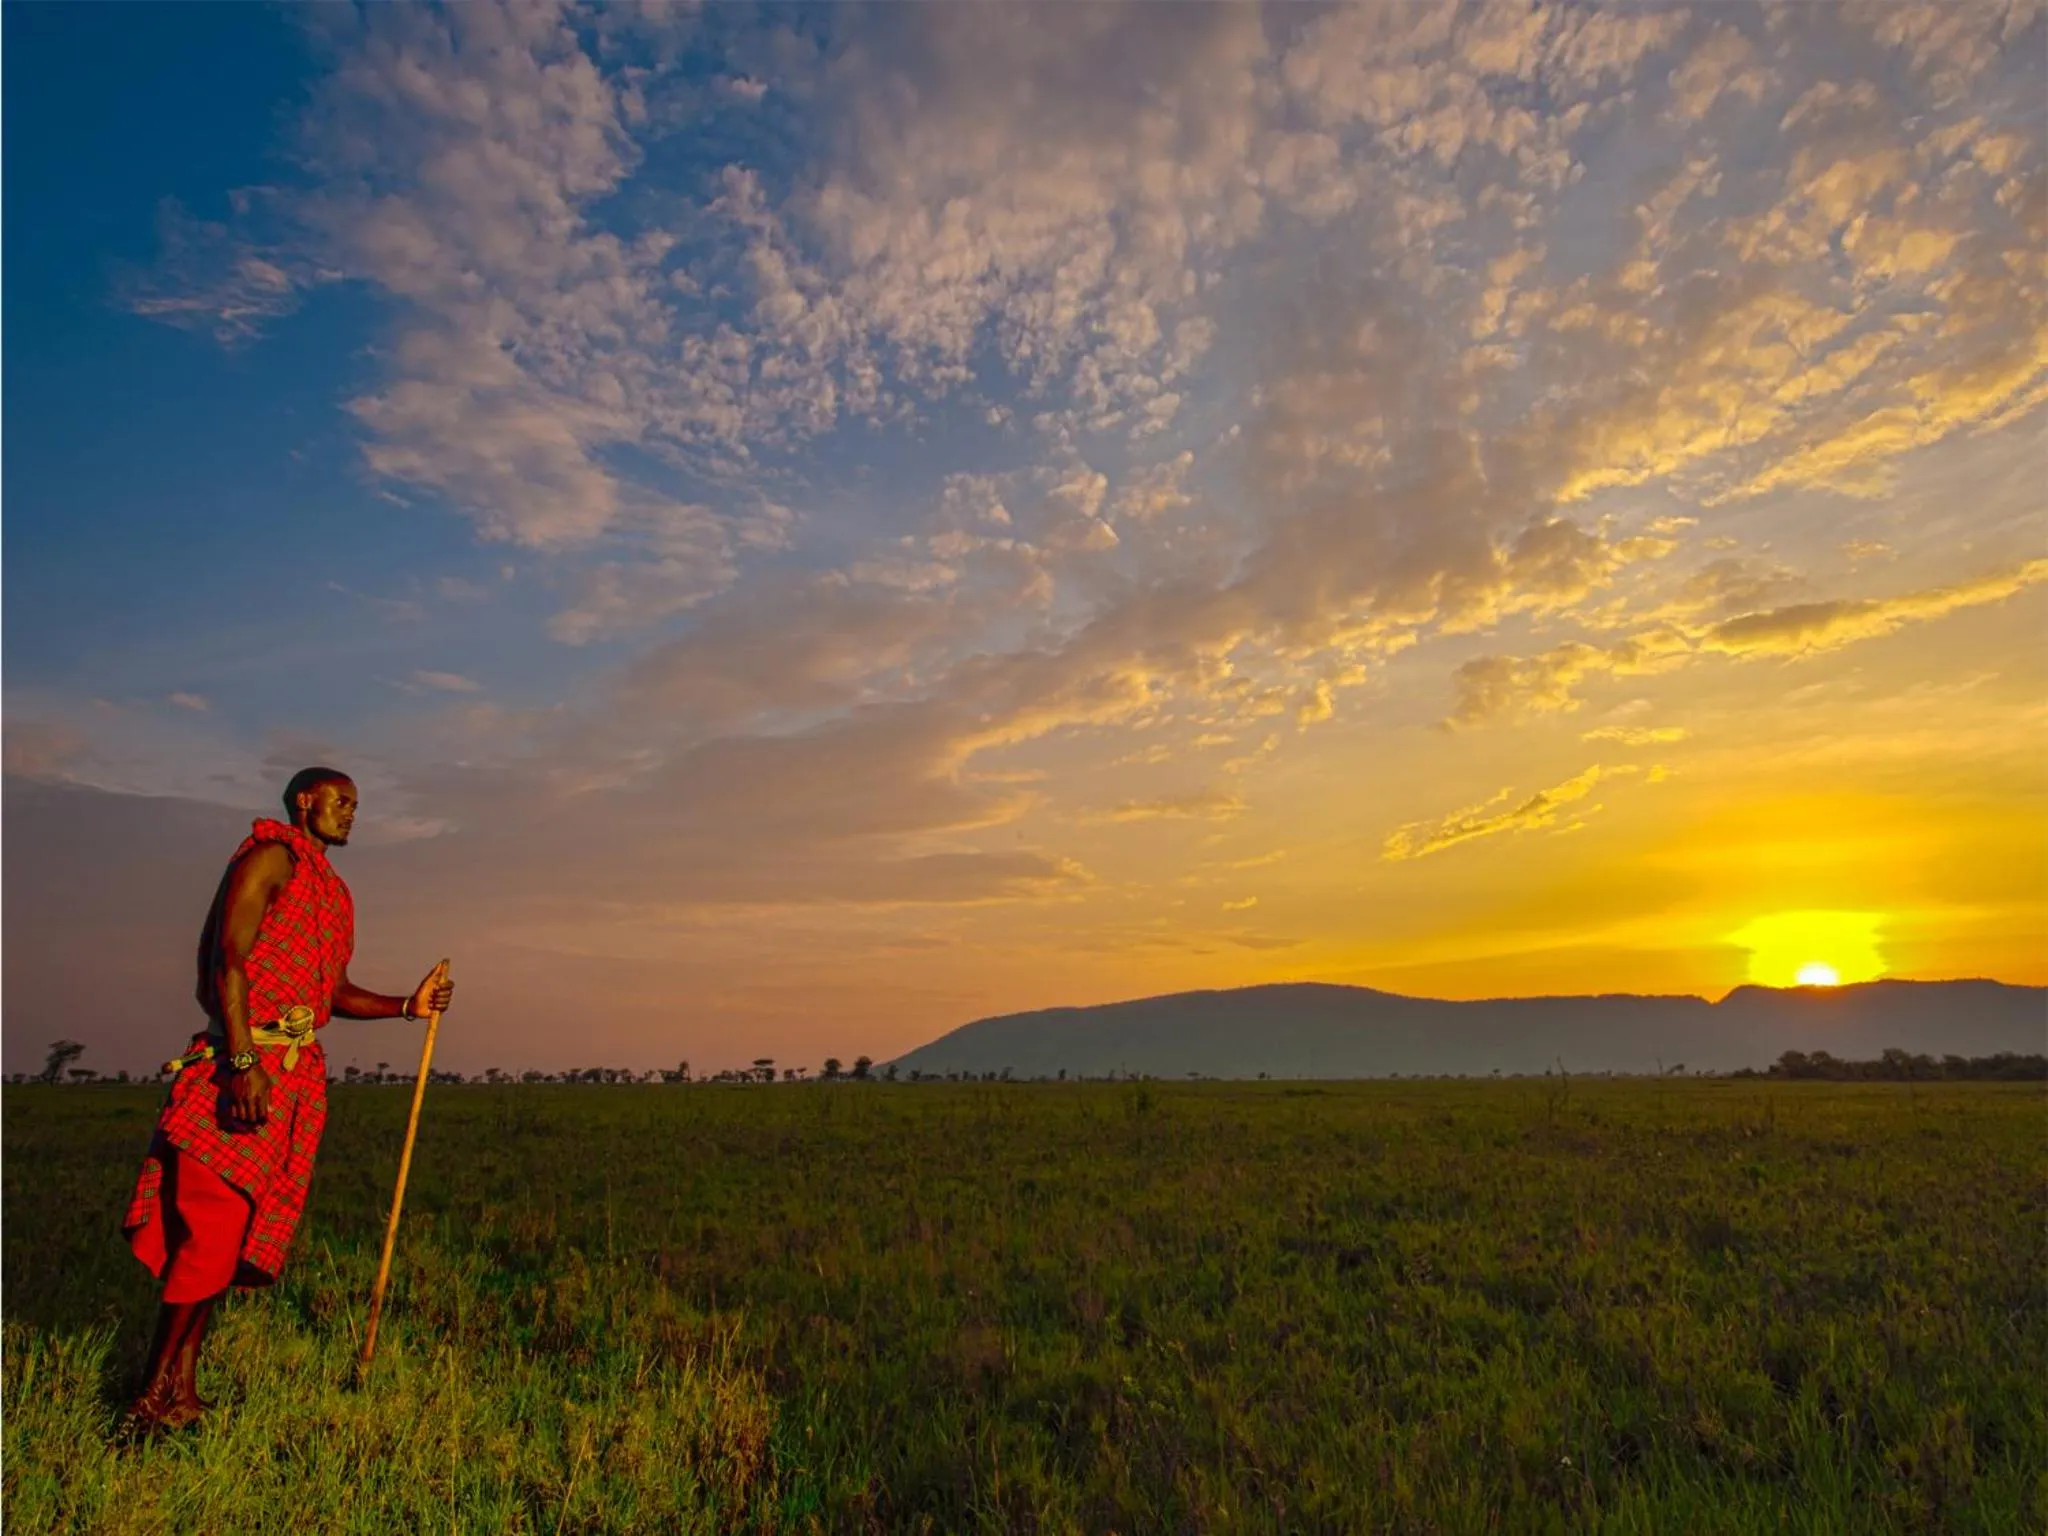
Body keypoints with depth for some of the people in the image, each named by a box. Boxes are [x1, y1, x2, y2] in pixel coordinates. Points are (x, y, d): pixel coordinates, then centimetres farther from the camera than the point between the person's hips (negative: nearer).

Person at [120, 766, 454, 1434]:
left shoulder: (331, 890, 23)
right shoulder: (272, 854, -4)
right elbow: (227, 959, -14)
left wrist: (408, 1005, 10)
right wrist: (243, 1061, -22)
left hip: (296, 1075, 8)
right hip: (246, 1063, -8)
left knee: (229, 1230, 10)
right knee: (213, 1222, -7)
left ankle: (180, 1387, 17)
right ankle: (158, 1396, 2)